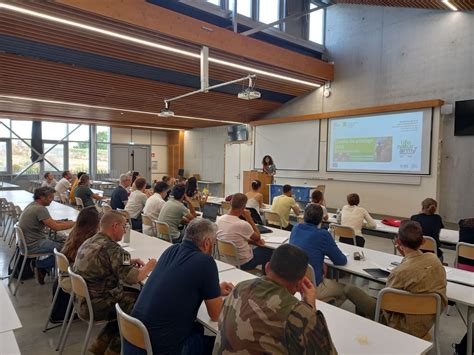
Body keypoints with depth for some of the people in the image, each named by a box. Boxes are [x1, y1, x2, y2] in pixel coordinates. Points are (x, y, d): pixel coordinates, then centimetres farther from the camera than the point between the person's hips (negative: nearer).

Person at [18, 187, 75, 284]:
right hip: (33, 245, -10)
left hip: (29, 240, 10)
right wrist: (74, 223, -13)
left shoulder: (33, 205, 9)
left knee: (62, 241, 11)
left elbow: (51, 221, 14)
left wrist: (68, 222, 5)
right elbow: (55, 227, -24)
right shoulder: (40, 209, -22)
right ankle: (41, 266, 4)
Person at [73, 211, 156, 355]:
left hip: (81, 300, 9)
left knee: (130, 295, 18)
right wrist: (149, 266, -6)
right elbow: (133, 278, -25)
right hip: (96, 306, -9)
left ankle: (101, 343, 21)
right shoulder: (112, 248, -24)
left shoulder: (88, 242, 6)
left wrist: (128, 262, 9)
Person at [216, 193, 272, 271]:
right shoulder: (242, 224, -30)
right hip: (243, 263, -6)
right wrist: (249, 218, -11)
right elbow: (258, 237, -9)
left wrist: (254, 242, 0)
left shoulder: (220, 220, -9)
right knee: (269, 251, 17)